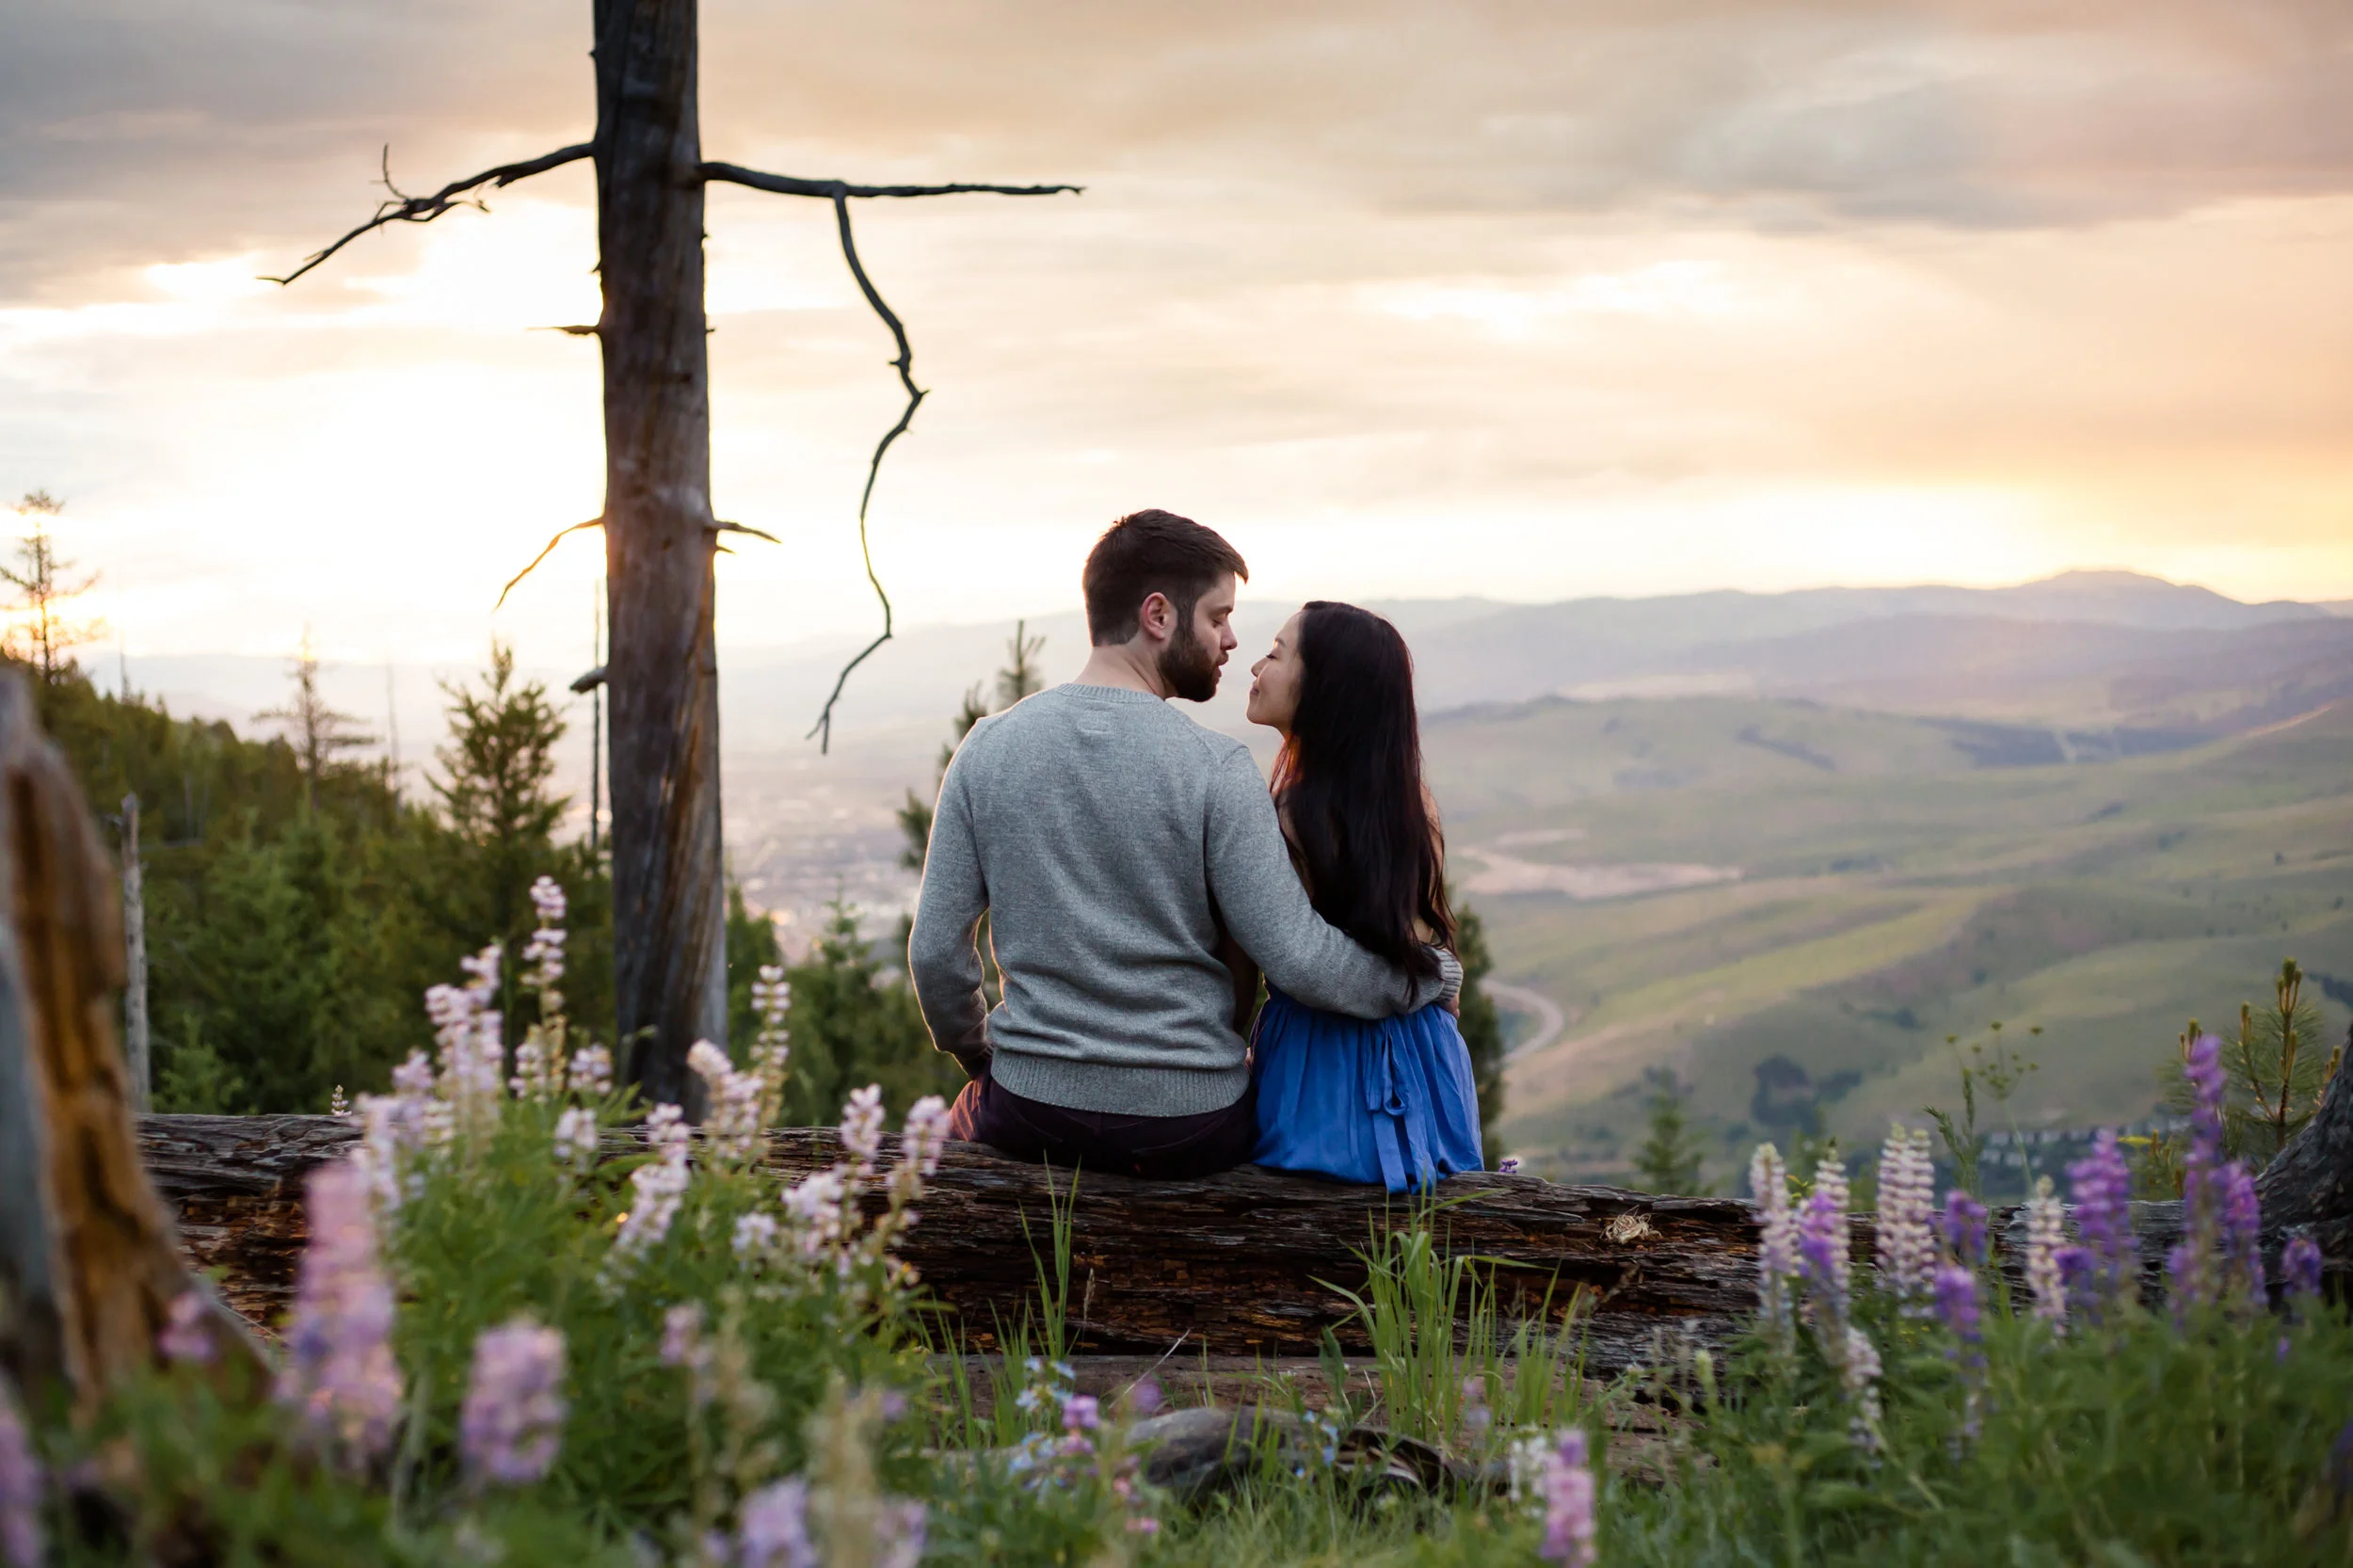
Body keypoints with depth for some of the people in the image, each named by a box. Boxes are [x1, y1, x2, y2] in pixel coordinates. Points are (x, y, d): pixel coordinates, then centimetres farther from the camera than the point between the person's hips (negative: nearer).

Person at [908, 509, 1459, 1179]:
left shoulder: (988, 747, -3)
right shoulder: (1213, 767, -13)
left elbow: (935, 952, -1)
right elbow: (1299, 958, -15)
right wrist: (1427, 976, 2)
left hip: (1032, 1118, 2)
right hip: (1192, 1124, -2)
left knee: (963, 1119, 37)